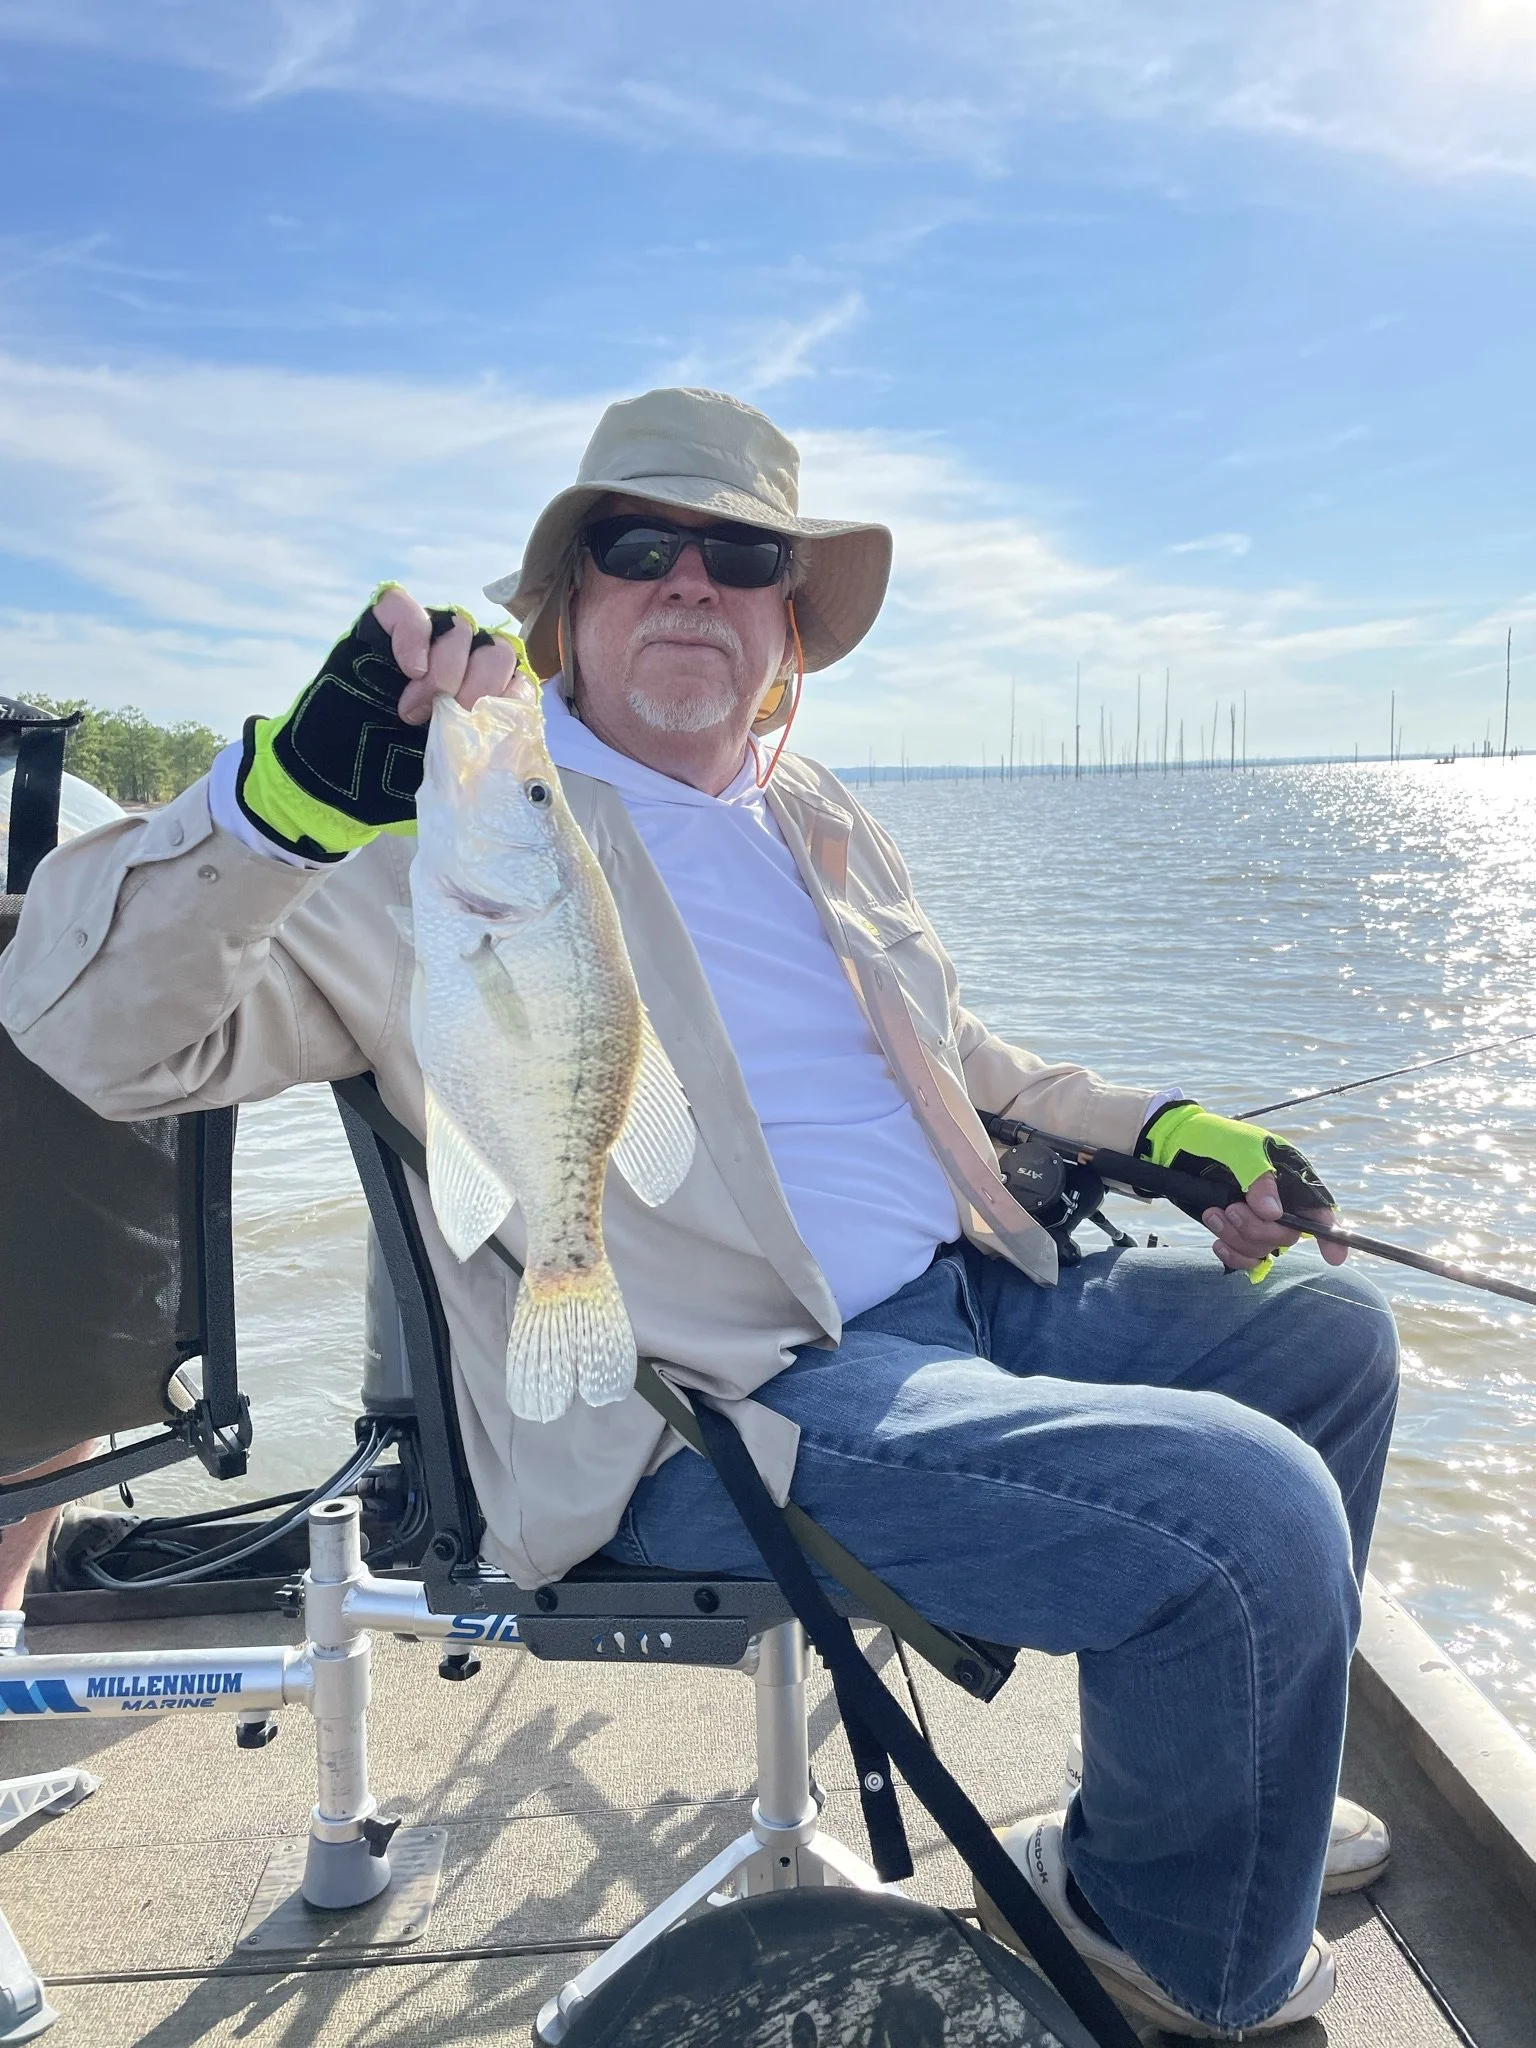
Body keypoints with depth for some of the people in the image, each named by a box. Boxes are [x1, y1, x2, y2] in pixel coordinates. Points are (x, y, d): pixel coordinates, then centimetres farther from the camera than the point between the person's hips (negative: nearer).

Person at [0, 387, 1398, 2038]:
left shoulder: (818, 823, 17)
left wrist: (1152, 1128, 15)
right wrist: (287, 794, -34)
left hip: (973, 1297, 9)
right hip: (732, 1411, -9)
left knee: (1328, 1331, 16)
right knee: (1251, 1513, -23)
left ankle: (1215, 1771, 35)